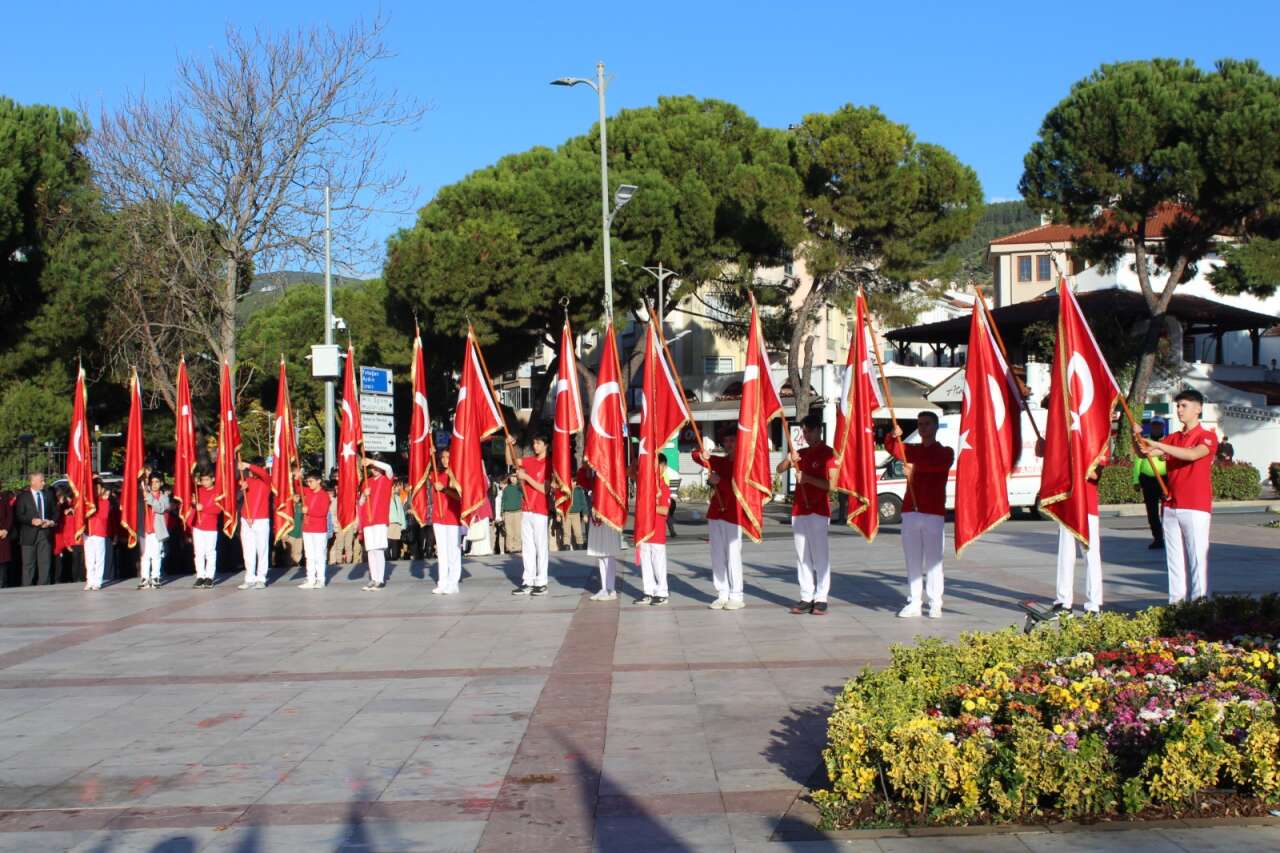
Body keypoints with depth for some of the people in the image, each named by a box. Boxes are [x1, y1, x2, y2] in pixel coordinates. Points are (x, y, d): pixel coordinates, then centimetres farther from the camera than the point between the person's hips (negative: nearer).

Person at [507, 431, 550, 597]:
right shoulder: (529, 460, 11)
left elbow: (545, 489, -13)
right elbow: (511, 462, 19)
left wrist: (526, 477, -15)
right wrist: (509, 445, 3)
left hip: (540, 511, -7)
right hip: (526, 510, 7)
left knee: (540, 547, -2)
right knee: (527, 547, 7)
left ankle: (541, 583, 1)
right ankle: (528, 582, 10)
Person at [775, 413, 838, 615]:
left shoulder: (828, 453, -4)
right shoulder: (801, 453, 16)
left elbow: (831, 484, -11)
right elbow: (779, 470, 13)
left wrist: (807, 478, -18)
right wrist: (789, 460, -7)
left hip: (818, 511, -6)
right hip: (798, 510, 6)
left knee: (820, 555, -6)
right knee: (802, 556, 5)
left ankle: (821, 599, -5)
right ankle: (806, 597, 7)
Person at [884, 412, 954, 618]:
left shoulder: (945, 452, 5)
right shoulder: (912, 449, 17)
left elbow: (938, 464, -18)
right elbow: (892, 448, 1)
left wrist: (916, 466, -32)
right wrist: (894, 436, -20)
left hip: (934, 513, -4)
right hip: (910, 511, 4)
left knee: (933, 560, -3)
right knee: (913, 560, 5)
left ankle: (935, 605, 0)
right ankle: (914, 603, 9)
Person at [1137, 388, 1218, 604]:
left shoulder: (1207, 437, 0)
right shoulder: (1173, 439, 18)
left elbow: (1192, 454, -21)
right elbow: (1146, 452, 7)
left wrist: (1157, 445, -25)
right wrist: (1138, 439, -14)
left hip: (1195, 507, -6)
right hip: (1171, 507, 6)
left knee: (1198, 556, -8)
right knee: (1174, 558, 6)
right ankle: (1176, 601, 9)